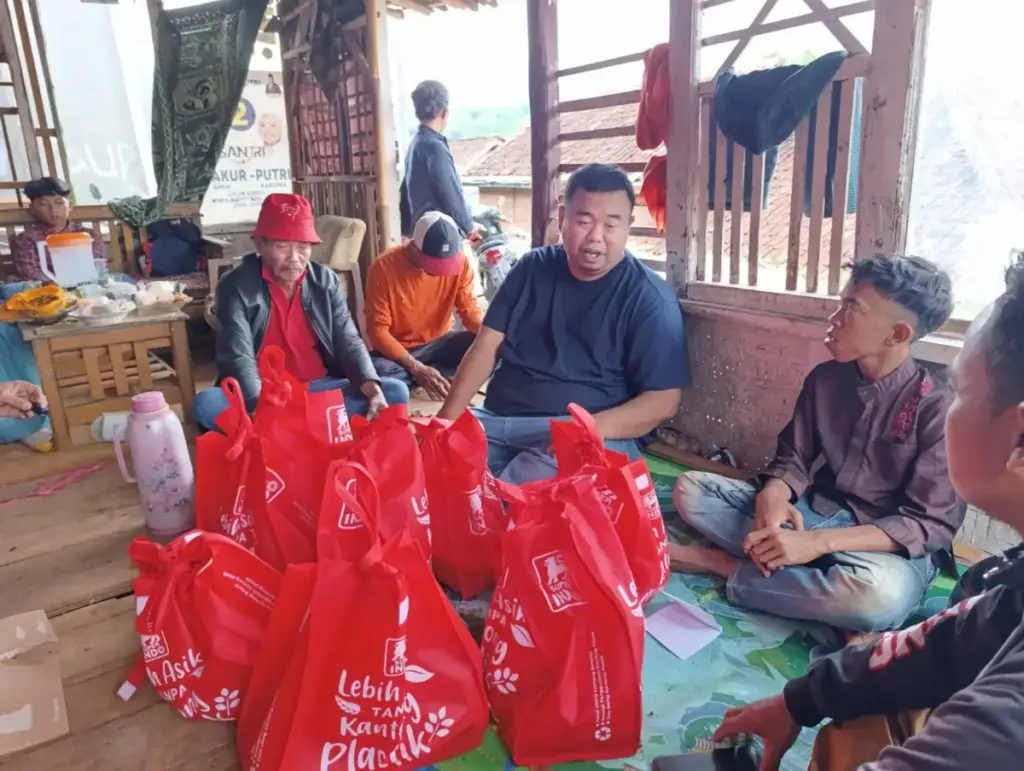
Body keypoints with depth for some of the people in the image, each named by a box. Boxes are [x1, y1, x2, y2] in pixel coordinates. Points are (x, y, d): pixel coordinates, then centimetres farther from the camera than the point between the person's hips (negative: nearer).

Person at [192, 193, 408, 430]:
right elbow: (238, 358, -18)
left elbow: (348, 342, -1)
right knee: (205, 404, -31)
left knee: (396, 391, -18)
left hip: (321, 388, 4)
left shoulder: (326, 280, 3)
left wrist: (372, 387, -21)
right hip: (262, 395, -3)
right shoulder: (236, 287, -8)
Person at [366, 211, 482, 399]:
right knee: (377, 371, -36)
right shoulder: (384, 267, -22)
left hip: (439, 343, 3)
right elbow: (378, 330, -20)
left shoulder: (459, 261, -12)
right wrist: (417, 369, -31)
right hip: (398, 350, -3)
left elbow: (469, 308, -7)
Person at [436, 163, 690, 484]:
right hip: (496, 420, 5)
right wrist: (448, 416, -6)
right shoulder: (533, 267, 11)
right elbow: (487, 346, 8)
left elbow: (663, 400, -7)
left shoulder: (649, 297, -3)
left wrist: (592, 429, -25)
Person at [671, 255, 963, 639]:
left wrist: (817, 542, -28)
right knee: (690, 489, -10)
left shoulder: (938, 407, -15)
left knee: (881, 592, -41)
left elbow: (928, 523, -17)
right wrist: (772, 497, -22)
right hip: (809, 514, 5)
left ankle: (728, 565, -19)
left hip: (888, 548, -4)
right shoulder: (824, 378, 1)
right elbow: (793, 459, 4)